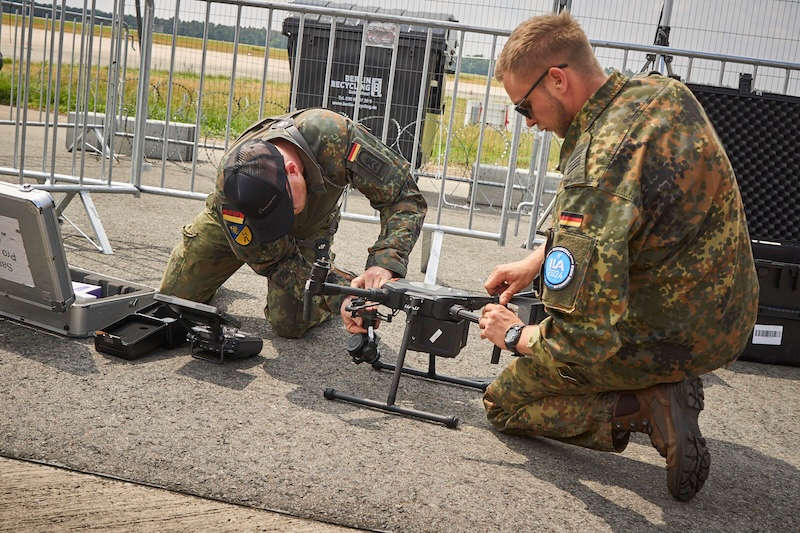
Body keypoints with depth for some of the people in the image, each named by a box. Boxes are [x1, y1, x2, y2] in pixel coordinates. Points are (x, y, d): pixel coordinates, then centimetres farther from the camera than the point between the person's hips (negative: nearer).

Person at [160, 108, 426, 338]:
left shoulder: (335, 136, -44)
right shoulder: (229, 185, -40)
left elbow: (405, 195, -37)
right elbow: (273, 262, -30)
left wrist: (384, 263, -53)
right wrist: (338, 299, -45)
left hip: (309, 227, 0)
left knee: (289, 323, -16)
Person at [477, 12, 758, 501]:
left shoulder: (597, 166, -31)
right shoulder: (664, 91, -4)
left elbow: (585, 337, -30)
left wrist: (517, 335, -10)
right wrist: (539, 260, 11)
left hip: (672, 339, -8)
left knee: (503, 404, 10)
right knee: (575, 254, 34)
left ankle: (648, 408, -7)